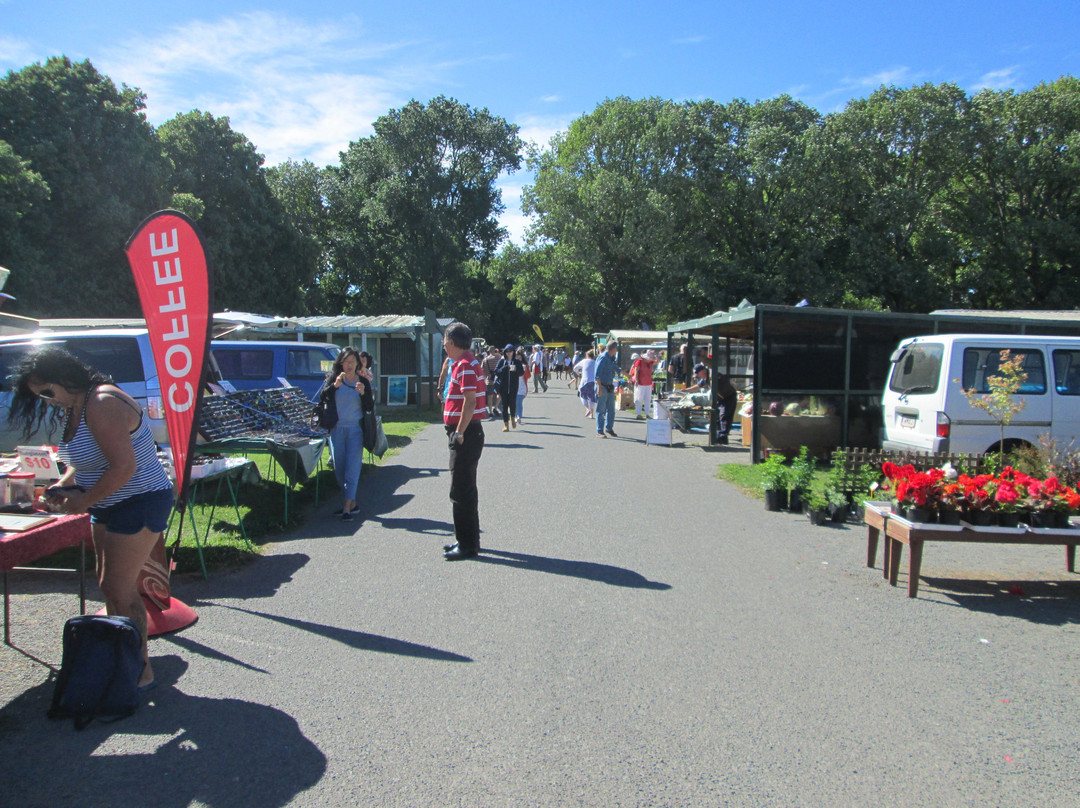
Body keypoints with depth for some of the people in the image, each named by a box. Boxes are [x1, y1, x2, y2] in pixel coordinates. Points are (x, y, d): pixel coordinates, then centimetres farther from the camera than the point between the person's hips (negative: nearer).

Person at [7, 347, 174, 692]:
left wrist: (84, 501, -17)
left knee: (119, 588, -7)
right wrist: (64, 485, 3)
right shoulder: (74, 407, 9)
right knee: (108, 585, 14)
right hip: (109, 508, 10)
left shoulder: (102, 405, -23)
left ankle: (142, 670, 3)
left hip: (140, 504, -10)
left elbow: (123, 466, -28)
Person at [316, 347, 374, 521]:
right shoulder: (333, 378, 5)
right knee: (339, 468, 7)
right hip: (336, 429, 2)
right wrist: (334, 385, -25)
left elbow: (370, 408, 3)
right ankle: (352, 502, 20)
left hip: (355, 430, -2)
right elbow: (322, 397, -9)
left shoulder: (364, 381, 5)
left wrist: (364, 393, -15)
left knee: (352, 468, -9)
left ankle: (347, 507, -10)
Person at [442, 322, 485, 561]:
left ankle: (467, 545, 1)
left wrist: (459, 433, -22)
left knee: (461, 491, -5)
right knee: (465, 489, 17)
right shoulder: (466, 363, 17)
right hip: (467, 433, 11)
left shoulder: (465, 365, -15)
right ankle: (468, 540, 26)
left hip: (465, 435, -11)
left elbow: (470, 400, -24)